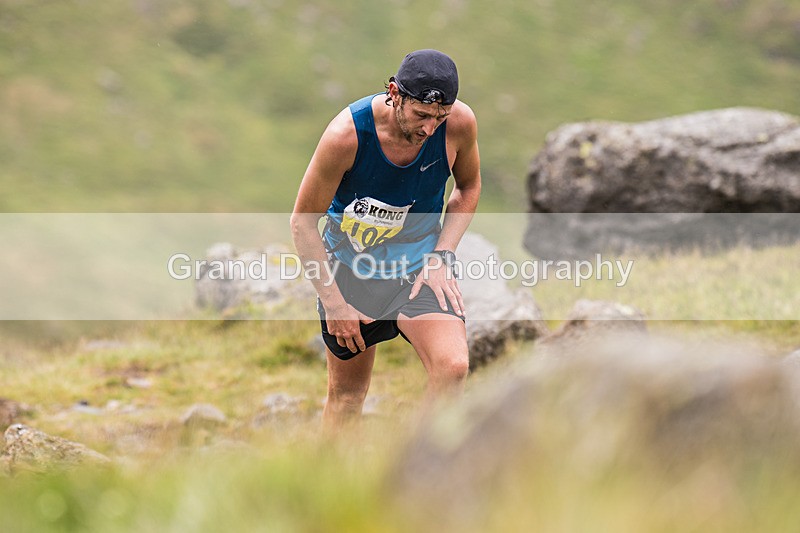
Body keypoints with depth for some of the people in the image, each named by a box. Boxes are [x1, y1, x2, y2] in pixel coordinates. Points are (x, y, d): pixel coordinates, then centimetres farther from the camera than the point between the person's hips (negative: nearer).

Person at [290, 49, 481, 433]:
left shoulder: (460, 124, -18)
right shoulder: (346, 134, -26)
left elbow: (469, 187, 5)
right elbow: (302, 221, -13)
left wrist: (442, 256, -8)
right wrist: (333, 302, -13)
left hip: (420, 261, 1)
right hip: (350, 265, -1)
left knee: (453, 367, -24)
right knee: (346, 392, 10)